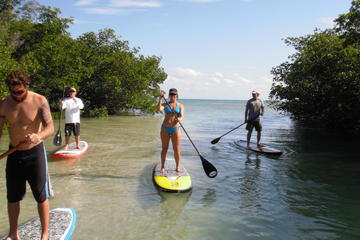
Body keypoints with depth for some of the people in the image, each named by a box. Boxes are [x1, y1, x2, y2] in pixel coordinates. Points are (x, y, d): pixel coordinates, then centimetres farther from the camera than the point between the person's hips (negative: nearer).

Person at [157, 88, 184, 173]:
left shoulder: (180, 105, 5)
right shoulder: (165, 104, 5)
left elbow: (182, 116, -10)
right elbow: (159, 109, -17)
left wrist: (179, 119, -32)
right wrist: (160, 98, -18)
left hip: (176, 129, 0)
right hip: (165, 128, 1)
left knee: (176, 149, 0)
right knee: (164, 148, 5)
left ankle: (177, 167, 13)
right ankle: (162, 167, 14)